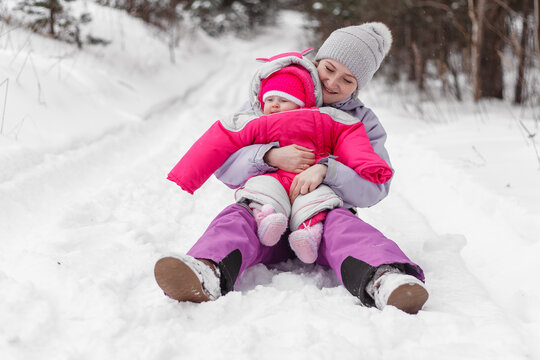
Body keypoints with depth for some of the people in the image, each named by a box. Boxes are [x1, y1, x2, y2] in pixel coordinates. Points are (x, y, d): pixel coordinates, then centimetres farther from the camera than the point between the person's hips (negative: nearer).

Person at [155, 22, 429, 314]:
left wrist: (325, 170, -24)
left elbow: (374, 188, -7)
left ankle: (384, 281, -65)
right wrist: (270, 157, -19)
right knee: (237, 216, -31)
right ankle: (208, 274, -64)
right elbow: (223, 165, 0)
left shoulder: (362, 123, 10)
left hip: (324, 215, 0)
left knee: (342, 222, -34)